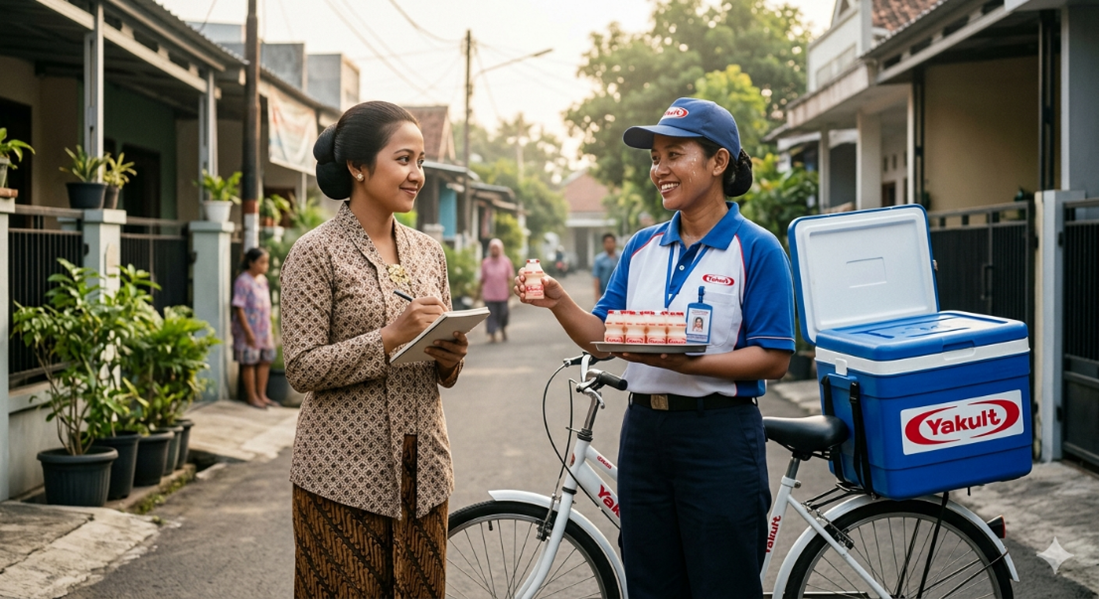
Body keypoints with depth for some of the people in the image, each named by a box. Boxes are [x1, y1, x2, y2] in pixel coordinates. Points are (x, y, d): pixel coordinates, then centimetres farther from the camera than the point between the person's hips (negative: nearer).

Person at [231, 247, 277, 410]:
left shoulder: (262, 279, 10)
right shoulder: (243, 281, -15)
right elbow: (238, 308, -18)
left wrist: (269, 329, 15)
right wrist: (248, 331, -20)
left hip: (264, 329, 8)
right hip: (249, 331, -8)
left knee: (265, 360, 12)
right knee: (249, 362, 2)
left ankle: (262, 395, 23)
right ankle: (252, 397, 11)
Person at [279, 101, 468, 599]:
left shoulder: (428, 251, 11)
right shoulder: (316, 253, -7)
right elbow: (302, 368, -12)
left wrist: (451, 359, -5)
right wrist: (390, 337, -20)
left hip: (422, 467, 5)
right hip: (344, 472, -5)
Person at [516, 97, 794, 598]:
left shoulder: (756, 249, -7)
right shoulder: (642, 247, 11)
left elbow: (773, 360, -12)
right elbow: (603, 337, 9)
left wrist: (687, 363, -25)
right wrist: (558, 302, -10)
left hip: (719, 438, -5)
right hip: (643, 432, 6)